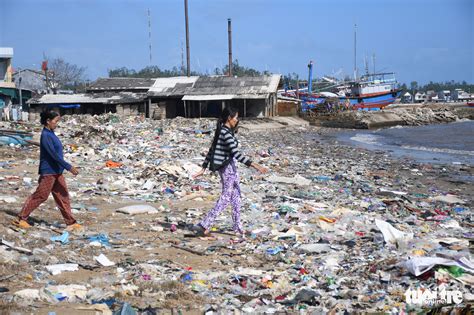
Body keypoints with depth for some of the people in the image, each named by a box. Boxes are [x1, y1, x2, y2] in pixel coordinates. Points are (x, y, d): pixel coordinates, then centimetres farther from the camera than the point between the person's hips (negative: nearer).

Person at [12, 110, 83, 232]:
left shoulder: (51, 134, 7)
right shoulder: (45, 135, -19)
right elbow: (54, 154, -25)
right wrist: (69, 167, -25)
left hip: (57, 172, 9)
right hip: (48, 172, -9)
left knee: (63, 197, 8)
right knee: (40, 196, 1)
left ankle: (71, 223, 12)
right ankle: (21, 218, 13)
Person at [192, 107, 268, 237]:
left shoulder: (221, 131, 9)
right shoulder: (226, 133, -20)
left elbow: (211, 150, 13)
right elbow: (236, 153, -28)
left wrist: (203, 169, 16)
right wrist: (254, 165, -31)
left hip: (230, 166, 10)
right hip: (227, 167, -10)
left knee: (236, 195, 16)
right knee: (225, 198, -1)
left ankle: (238, 227, 23)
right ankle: (204, 225, -1)